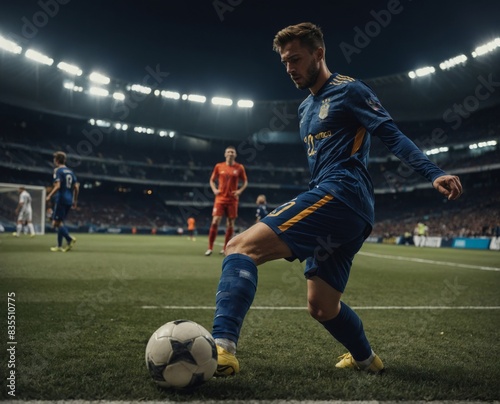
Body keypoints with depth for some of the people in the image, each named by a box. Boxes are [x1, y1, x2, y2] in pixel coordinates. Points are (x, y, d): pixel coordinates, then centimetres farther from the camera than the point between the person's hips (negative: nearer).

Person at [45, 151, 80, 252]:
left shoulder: (58, 170, -6)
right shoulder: (70, 171, 15)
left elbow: (57, 186, -18)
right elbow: (76, 187, 12)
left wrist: (49, 196, -9)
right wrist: (75, 201, 18)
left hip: (60, 199, -8)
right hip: (69, 200, 8)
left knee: (56, 223, -6)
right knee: (60, 222, 14)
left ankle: (70, 239, -22)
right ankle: (59, 246, 14)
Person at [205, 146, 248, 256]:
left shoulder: (239, 168, 2)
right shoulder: (219, 166, 4)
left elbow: (245, 182, 10)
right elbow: (212, 180, 14)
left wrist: (240, 191, -7)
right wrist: (214, 190, -4)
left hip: (232, 200, 1)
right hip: (220, 198, 0)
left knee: (230, 224, 3)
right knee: (215, 222, -10)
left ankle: (225, 248, 16)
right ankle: (210, 248, -4)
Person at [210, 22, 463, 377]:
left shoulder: (348, 90, 2)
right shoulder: (306, 108, 27)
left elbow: (392, 135, -7)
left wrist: (434, 173, -18)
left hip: (339, 194, -9)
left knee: (241, 247, -22)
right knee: (321, 306, 17)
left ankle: (223, 347, -36)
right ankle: (366, 359, 38)